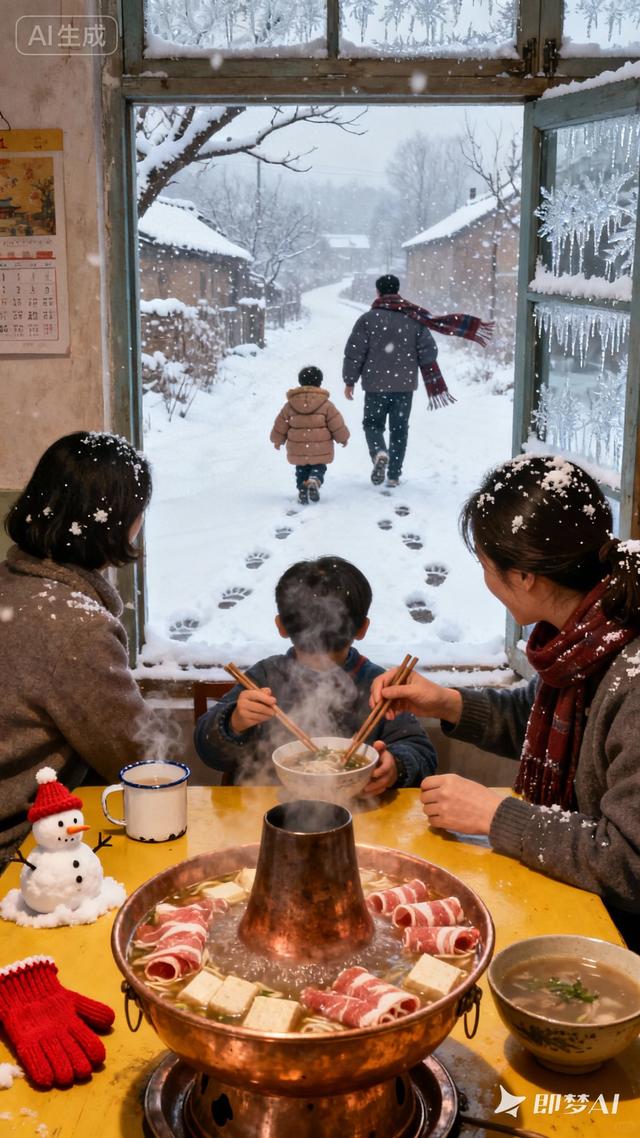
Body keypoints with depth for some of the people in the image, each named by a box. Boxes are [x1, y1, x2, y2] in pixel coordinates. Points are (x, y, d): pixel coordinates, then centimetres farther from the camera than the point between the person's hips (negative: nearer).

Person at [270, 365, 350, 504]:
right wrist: (343, 438, 16)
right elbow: (337, 425, -2)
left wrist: (277, 440, 26)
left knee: (301, 470, 20)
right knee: (319, 467, 13)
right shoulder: (326, 404, -5)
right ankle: (314, 481, -16)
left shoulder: (290, 404, 1)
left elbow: (280, 425, 9)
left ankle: (302, 489, 4)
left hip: (298, 450, 2)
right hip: (320, 450, -2)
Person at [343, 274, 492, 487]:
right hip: (405, 384, 2)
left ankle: (379, 453, -18)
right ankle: (394, 475, 13)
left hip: (376, 384, -2)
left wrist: (350, 381, 4)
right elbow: (429, 352, -1)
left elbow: (354, 353, -5)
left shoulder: (368, 319, -6)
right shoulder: (415, 319, 1)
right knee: (399, 428, 12)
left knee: (373, 423, 12)